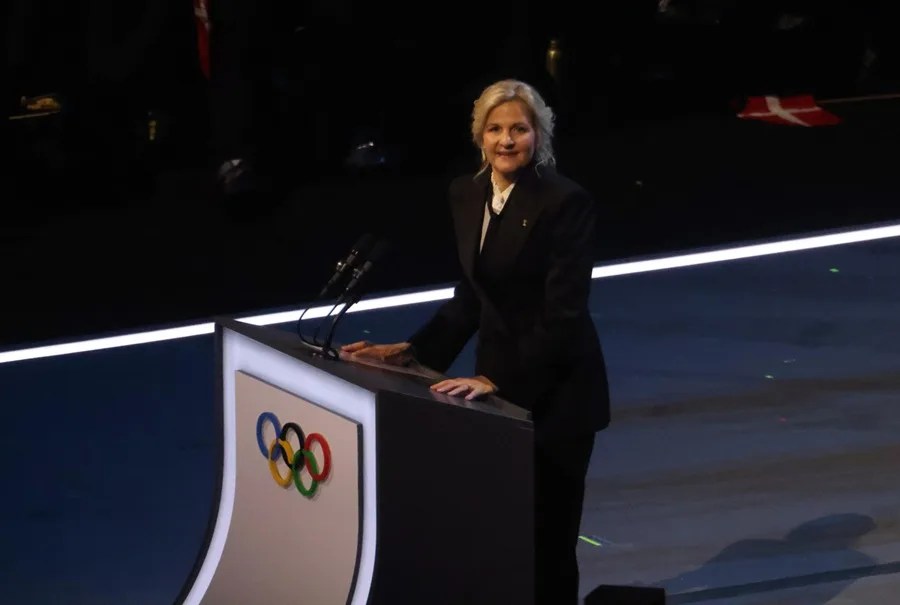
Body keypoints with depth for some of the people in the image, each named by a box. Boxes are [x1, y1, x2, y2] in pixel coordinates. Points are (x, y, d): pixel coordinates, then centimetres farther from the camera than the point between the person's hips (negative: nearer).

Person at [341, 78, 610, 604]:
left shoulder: (566, 202, -16)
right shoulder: (468, 194, 6)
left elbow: (563, 315, -20)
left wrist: (495, 381, -25)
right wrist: (411, 352, 3)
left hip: (554, 392, -6)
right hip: (497, 381, 6)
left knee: (546, 537, 0)